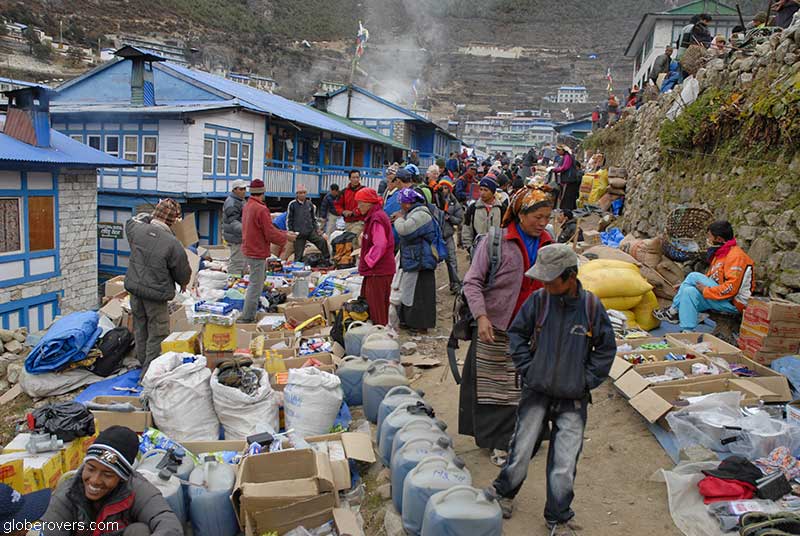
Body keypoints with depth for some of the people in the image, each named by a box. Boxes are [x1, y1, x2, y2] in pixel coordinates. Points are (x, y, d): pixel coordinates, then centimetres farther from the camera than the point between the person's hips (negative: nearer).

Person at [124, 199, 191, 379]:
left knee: (140, 329, 21)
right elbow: (183, 272, -7)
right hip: (156, 294, -6)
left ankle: (143, 364, 38)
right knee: (157, 334, 6)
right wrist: (183, 283, 13)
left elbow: (131, 221, 22)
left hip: (134, 289, 6)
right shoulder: (173, 244, -22)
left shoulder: (137, 230, -7)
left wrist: (149, 216, 18)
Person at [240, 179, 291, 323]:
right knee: (256, 285, -4)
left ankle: (248, 315, 32)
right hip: (257, 253, -10)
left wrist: (284, 233, 11)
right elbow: (270, 234, -20)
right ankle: (246, 318, 0)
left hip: (249, 250, 10)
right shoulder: (261, 209, -21)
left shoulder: (247, 206, 11)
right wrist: (285, 237, -4)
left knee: (258, 281, 23)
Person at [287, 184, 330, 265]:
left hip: (311, 231, 3)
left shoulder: (310, 204, 10)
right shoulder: (292, 204, -1)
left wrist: (317, 228, 13)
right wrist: (290, 232, -2)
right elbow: (288, 219, 3)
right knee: (298, 255, -1)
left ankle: (327, 262, -5)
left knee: (322, 241, -16)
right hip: (298, 234, -3)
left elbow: (314, 217, 21)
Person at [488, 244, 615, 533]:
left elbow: (606, 347, 5)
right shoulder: (539, 299, -7)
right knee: (520, 452, 2)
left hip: (573, 400, 0)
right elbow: (516, 332, 6)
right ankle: (504, 492, 32)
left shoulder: (591, 306, -7)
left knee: (564, 466, 2)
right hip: (537, 392, 0)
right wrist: (526, 368, -2)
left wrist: (588, 380, 0)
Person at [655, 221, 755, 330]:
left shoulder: (735, 256, -16)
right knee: (690, 291, -12)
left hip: (733, 303, -9)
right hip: (720, 298, 9)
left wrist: (706, 290, -20)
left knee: (694, 276, -19)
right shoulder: (720, 253, 15)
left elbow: (731, 288, -25)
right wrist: (684, 285, 11)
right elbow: (709, 279, 20)